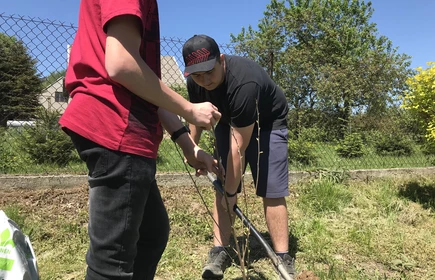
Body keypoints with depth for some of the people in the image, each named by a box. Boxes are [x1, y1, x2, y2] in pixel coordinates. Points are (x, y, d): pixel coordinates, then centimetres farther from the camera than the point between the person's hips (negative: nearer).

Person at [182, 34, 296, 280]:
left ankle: (283, 259, -1)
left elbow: (238, 148, -35)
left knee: (272, 192, -12)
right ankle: (220, 251, 5)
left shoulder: (243, 83, -39)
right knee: (221, 186, -3)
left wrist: (231, 193, -27)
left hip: (268, 123, -5)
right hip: (230, 123, 6)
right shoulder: (195, 82, -17)